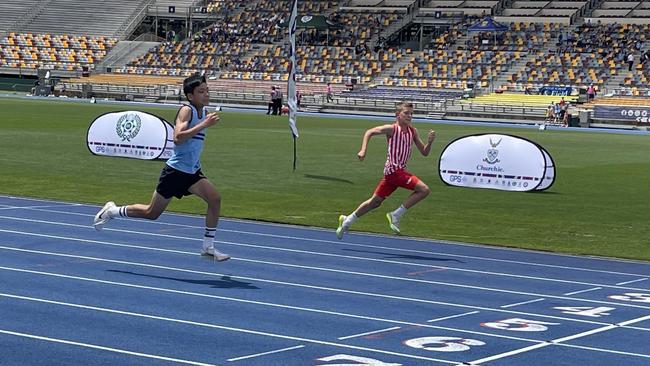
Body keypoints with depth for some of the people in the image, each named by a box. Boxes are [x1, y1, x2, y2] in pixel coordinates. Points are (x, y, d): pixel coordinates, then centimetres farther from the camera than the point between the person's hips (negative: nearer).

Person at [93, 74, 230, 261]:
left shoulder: (204, 112, 9)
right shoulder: (186, 110, -17)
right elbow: (178, 137, -35)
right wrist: (204, 125, -36)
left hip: (192, 172, 7)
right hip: (175, 170, -7)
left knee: (215, 199, -13)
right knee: (152, 213, 4)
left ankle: (208, 247, -5)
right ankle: (112, 211, 26)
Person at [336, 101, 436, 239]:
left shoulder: (412, 131, 12)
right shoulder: (392, 129, -6)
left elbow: (424, 152, 12)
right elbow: (369, 132, -4)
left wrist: (429, 142, -8)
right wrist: (363, 150, -16)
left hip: (400, 171, 7)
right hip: (394, 169, -7)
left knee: (375, 201, 16)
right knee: (423, 190, -17)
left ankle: (347, 221, 28)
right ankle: (396, 216, -9)